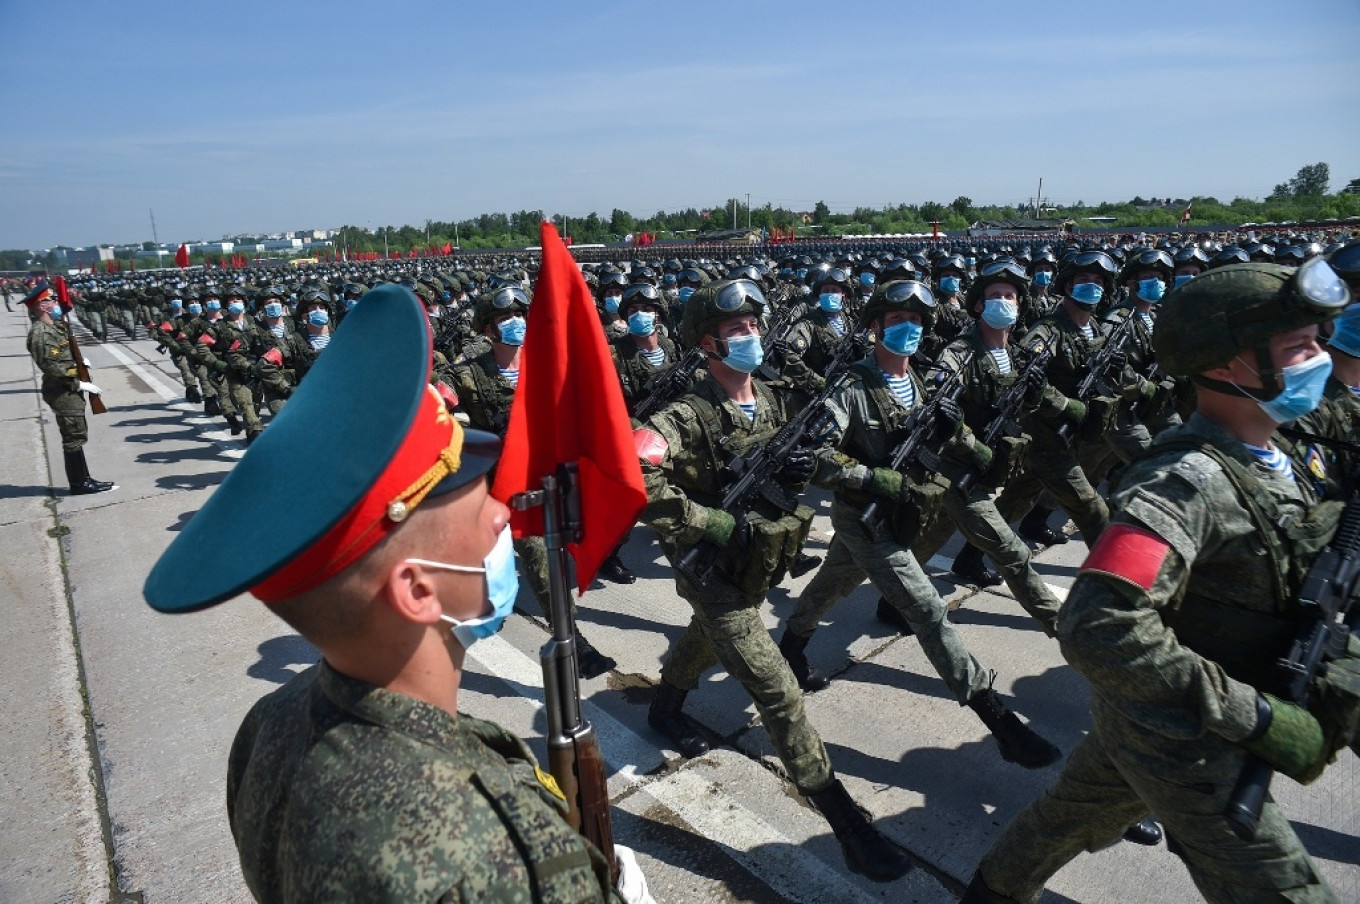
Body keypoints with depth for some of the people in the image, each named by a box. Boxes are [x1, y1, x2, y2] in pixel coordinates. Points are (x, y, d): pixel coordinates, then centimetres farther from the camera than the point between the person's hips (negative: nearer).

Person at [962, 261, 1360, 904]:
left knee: (1082, 813, 26)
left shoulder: (1273, 460, 2)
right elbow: (1098, 628, -38)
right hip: (1178, 742, -8)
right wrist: (1256, 718, -31)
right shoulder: (1188, 481, -29)